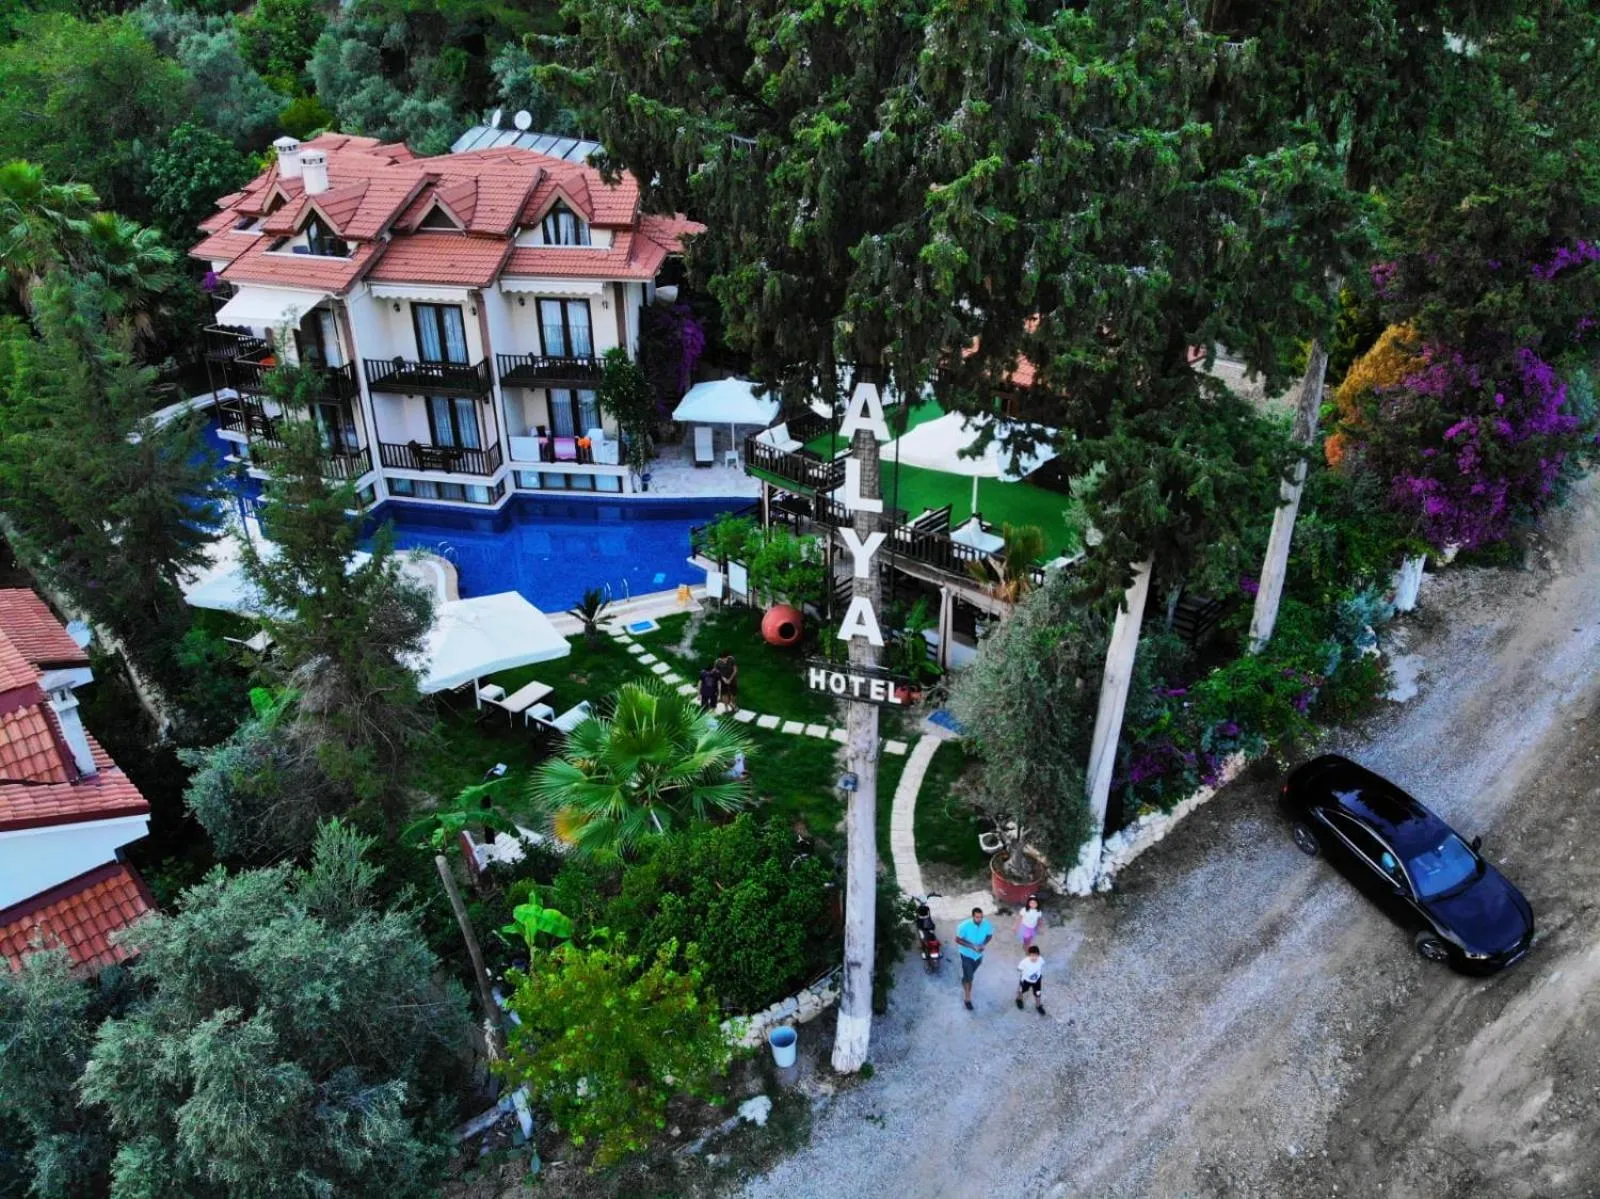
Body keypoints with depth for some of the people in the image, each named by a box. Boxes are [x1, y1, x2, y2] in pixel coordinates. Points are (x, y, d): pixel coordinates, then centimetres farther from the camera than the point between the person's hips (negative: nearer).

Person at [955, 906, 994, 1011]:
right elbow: (957, 939, -19)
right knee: (968, 976, 0)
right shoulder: (964, 926, -30)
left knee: (970, 975, 23)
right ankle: (967, 998, 23)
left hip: (979, 954, 4)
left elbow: (990, 935, -2)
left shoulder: (987, 924, -21)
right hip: (967, 954, -4)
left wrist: (983, 944, -21)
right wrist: (972, 946, -29)